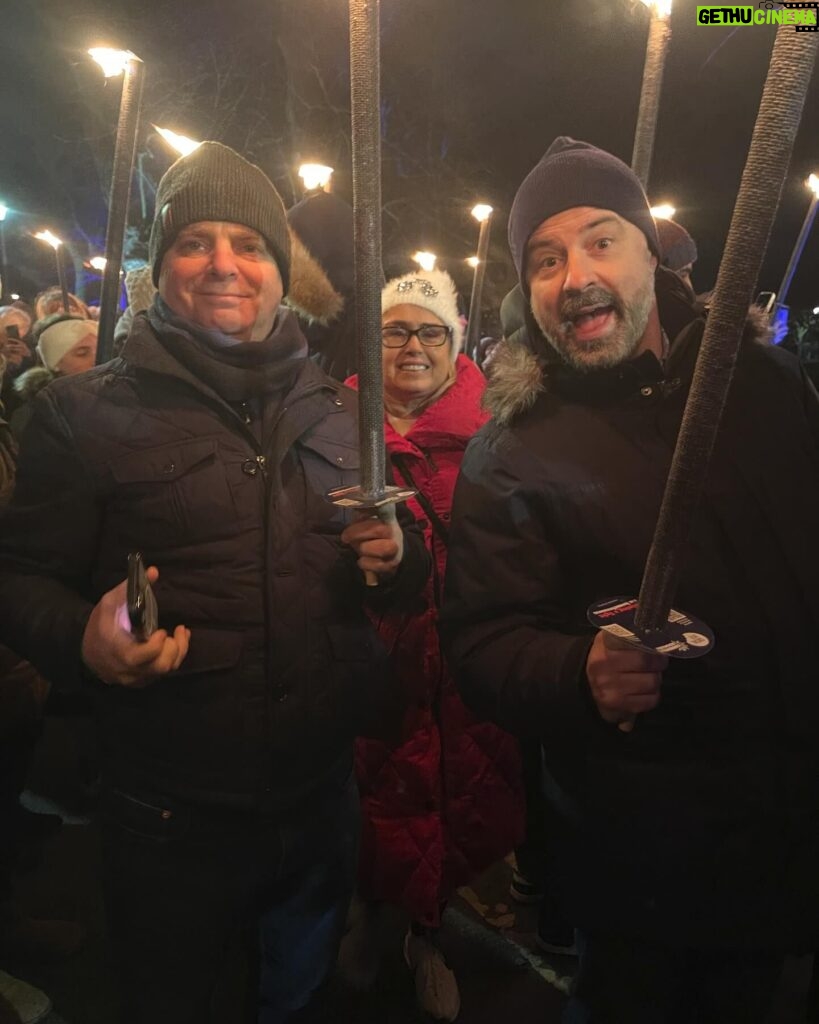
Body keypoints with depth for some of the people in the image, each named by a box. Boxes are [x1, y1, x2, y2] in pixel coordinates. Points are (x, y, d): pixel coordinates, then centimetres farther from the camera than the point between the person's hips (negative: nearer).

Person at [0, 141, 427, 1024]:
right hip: (168, 814, -3)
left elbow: (406, 576, 12)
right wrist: (84, 639, -24)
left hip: (324, 794, 4)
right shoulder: (87, 412, -5)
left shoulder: (337, 409, 5)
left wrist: (398, 555, -10)